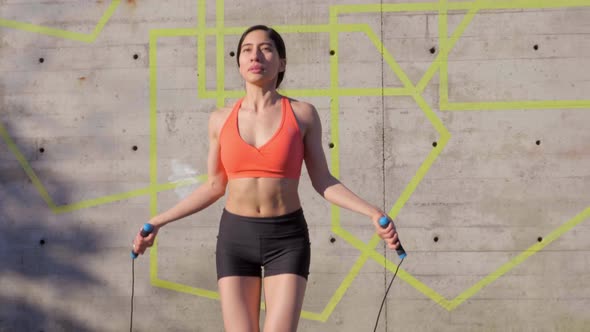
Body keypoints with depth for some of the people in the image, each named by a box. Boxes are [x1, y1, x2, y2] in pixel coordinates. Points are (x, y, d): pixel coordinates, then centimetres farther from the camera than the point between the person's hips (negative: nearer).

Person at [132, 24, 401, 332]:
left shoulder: (302, 113, -2)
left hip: (287, 240, -2)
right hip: (236, 238, 2)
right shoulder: (221, 119, 3)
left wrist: (373, 213, -13)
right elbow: (215, 186, 11)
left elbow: (322, 181, 1)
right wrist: (158, 222, 6)